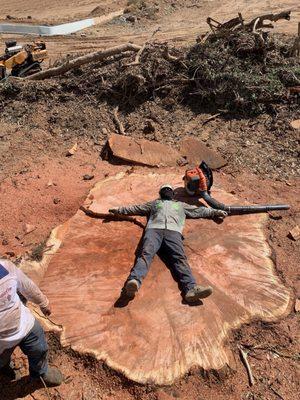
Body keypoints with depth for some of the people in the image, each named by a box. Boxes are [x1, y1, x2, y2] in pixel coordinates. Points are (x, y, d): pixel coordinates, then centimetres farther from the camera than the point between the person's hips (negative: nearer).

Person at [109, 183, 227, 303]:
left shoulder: (181, 205, 41)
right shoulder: (154, 203, 40)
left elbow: (199, 211, 42)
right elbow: (135, 208, 39)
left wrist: (215, 212, 36)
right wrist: (118, 210, 34)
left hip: (173, 231, 1)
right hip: (154, 229, 0)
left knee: (180, 257, -27)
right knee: (146, 253, -31)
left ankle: (191, 288, -49)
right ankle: (134, 281, -55)